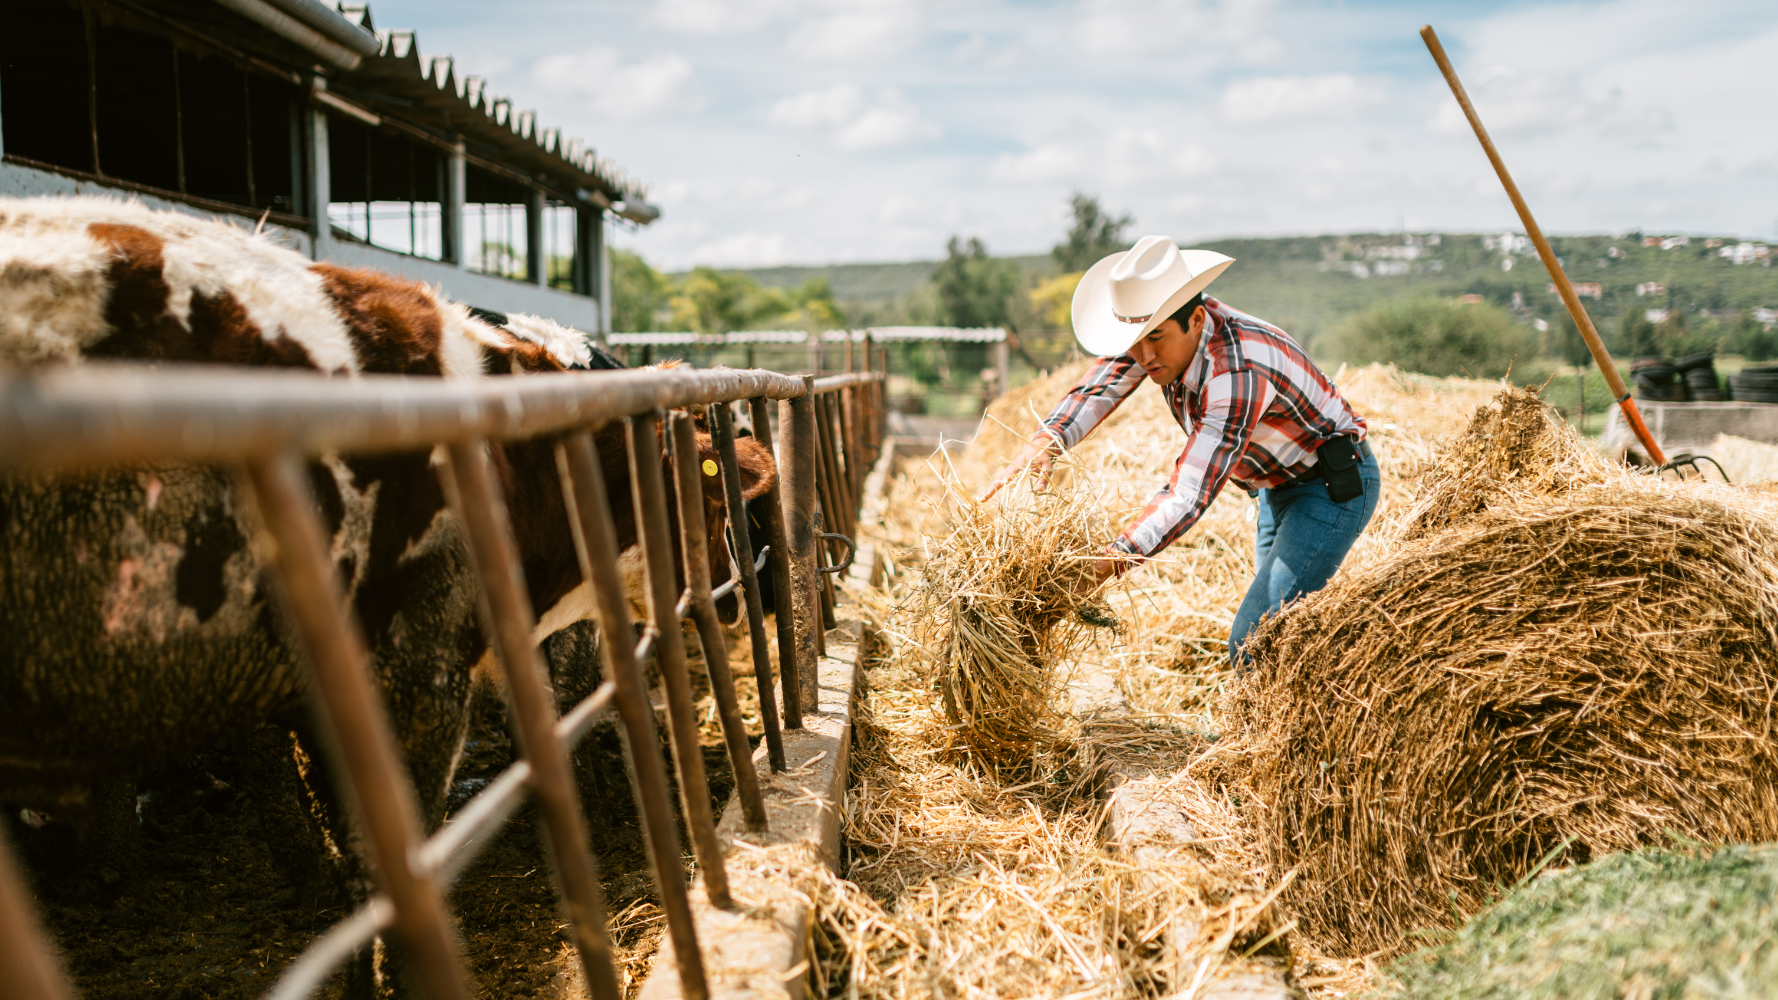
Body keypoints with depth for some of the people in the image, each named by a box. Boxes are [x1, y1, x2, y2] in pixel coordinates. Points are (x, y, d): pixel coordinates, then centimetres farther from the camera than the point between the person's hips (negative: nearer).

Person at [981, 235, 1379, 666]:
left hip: (1335, 486, -9)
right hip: (1279, 485, 9)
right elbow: (1097, 388, -13)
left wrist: (1110, 561, -47)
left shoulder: (1238, 371, -37)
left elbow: (1190, 496, -40)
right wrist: (1045, 443, -33)